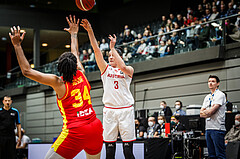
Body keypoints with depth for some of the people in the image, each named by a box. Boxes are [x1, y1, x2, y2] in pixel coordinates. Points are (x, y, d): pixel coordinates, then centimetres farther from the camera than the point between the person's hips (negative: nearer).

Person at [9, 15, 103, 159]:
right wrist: (74, 33, 43)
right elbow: (75, 53, 28)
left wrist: (17, 45, 2)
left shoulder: (58, 82, -5)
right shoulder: (81, 75, 8)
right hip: (95, 128, 6)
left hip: (75, 132, -6)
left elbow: (27, 71, -4)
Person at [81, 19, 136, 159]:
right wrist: (90, 31, -6)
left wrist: (113, 47, -10)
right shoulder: (105, 69, 13)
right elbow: (96, 50, 4)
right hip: (109, 110, 2)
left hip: (126, 109, -2)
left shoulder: (129, 70, 8)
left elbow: (123, 67, -16)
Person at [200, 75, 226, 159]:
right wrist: (208, 113, -4)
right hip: (208, 128, 8)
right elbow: (201, 113, 15)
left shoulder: (220, 95, -4)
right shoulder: (207, 97, 20)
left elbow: (212, 110, -14)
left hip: (217, 128, -8)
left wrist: (205, 112, 3)